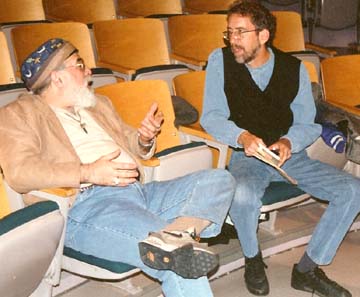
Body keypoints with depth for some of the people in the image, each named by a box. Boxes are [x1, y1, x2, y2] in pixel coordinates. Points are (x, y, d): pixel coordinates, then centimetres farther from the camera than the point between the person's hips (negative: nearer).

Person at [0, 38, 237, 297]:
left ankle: (178, 231, -34)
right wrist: (88, 173, -19)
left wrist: (144, 139, 6)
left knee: (220, 179, -12)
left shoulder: (99, 104, 28)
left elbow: (131, 147, 32)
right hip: (86, 203, -8)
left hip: (137, 189, 8)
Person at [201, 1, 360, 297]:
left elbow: (309, 125, 4)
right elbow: (211, 117, -7)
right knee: (243, 195, -38)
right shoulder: (220, 60, -5)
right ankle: (253, 260, -4)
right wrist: (242, 137, -27)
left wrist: (289, 142, -20)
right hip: (247, 156, -3)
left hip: (290, 153, 3)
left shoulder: (295, 68, -1)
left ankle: (306, 270, -1)